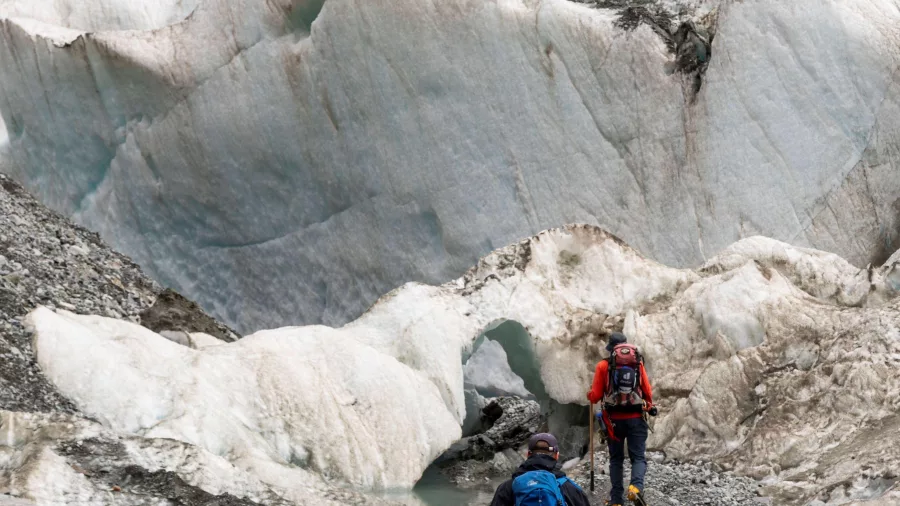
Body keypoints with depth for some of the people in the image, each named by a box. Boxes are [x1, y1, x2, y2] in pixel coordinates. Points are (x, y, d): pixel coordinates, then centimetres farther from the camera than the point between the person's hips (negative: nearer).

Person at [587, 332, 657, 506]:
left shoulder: (603, 365, -1)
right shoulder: (638, 363, 3)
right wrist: (649, 406, 25)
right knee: (638, 457, 3)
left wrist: (590, 394, 23)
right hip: (636, 418, 0)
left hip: (614, 419, 0)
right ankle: (636, 487, -25)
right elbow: (648, 392, 4)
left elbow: (595, 396, -1)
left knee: (616, 459, 13)